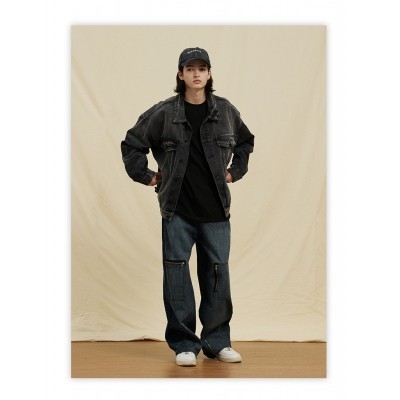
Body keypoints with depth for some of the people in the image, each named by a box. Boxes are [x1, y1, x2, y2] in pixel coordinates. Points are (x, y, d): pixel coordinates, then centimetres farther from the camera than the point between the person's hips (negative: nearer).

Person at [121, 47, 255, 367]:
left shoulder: (225, 111, 5)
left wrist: (235, 171, 14)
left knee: (217, 273, 5)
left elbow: (245, 141, 24)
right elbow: (132, 144, 8)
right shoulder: (163, 113, -3)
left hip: (216, 209, 2)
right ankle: (184, 344, 11)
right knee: (176, 273, 0)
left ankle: (218, 342, 18)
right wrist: (147, 176, 5)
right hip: (177, 210, -2)